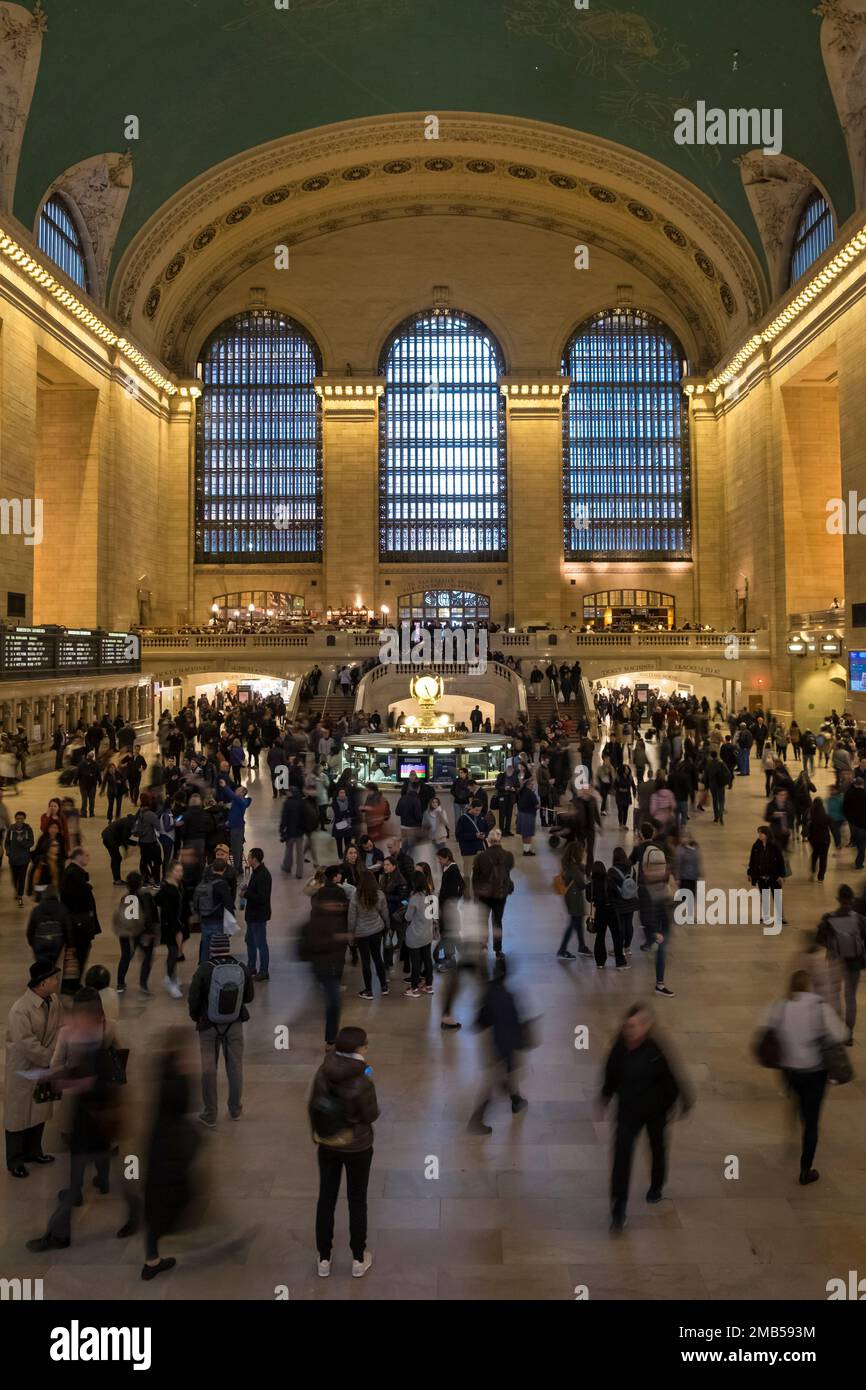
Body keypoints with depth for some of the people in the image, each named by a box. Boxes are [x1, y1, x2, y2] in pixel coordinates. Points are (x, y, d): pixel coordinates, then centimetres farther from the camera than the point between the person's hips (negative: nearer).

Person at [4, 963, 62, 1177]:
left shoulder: (54, 1000, -8)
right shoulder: (20, 1010, -29)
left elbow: (59, 1029, 0)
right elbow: (28, 1045, -26)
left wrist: (55, 1055, -13)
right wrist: (51, 1060, -19)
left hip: (45, 1066, 7)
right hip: (23, 1069, -7)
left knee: (40, 1111, 20)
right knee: (18, 1114, 10)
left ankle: (33, 1151, 39)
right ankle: (15, 1161, 27)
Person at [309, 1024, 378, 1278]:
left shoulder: (322, 1073, -14)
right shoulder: (362, 1083, -28)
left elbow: (312, 1108, -2)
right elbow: (371, 1116, -15)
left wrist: (316, 1135, 14)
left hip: (327, 1145, 4)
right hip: (357, 1147, -4)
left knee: (326, 1199, 19)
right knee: (357, 1201, 16)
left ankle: (324, 1260, 32)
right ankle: (359, 1260, 31)